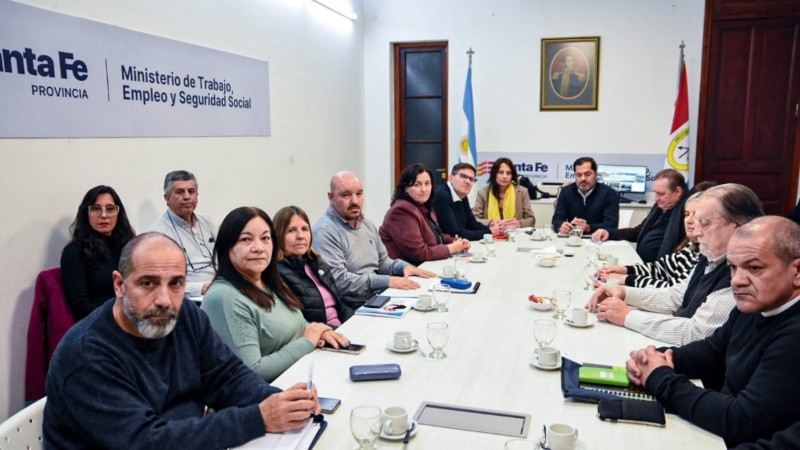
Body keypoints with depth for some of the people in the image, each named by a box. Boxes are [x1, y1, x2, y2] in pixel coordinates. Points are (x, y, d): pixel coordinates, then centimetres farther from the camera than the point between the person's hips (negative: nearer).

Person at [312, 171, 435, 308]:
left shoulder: (367, 224, 14)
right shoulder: (325, 232, -14)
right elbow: (338, 280, -23)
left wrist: (404, 266, 1)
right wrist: (387, 281, -24)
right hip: (351, 309, -8)